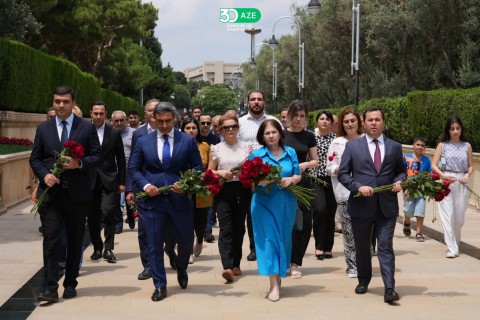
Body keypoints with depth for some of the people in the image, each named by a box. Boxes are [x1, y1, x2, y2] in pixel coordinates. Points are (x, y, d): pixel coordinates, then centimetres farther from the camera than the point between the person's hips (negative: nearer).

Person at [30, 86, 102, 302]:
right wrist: (44, 174, -10)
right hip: (51, 192, 0)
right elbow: (35, 159, 9)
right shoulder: (43, 128, 8)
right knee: (50, 239, -7)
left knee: (75, 241, 9)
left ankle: (70, 284, 21)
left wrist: (79, 163, -18)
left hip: (77, 193, 0)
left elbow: (97, 157, 0)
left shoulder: (87, 128, 2)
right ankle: (49, 288, -7)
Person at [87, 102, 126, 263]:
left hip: (109, 180, -1)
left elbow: (121, 159, 5)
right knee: (92, 217, 7)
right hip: (90, 181, 1)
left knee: (108, 212, -14)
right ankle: (97, 247, 23)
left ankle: (108, 249, -4)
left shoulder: (114, 133, 2)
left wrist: (122, 182, 1)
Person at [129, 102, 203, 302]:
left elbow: (198, 168, 3)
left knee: (186, 240, 10)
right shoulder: (143, 142, 5)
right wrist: (145, 185, -10)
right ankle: (159, 286, 11)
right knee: (154, 245, 1)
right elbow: (133, 169, 7)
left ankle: (181, 269, 41)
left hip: (180, 198, 0)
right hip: (153, 199, 0)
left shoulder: (188, 141, 2)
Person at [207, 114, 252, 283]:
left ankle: (236, 264, 20)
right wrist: (220, 173, -12)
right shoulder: (216, 148, 6)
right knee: (226, 228, -12)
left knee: (239, 228, 8)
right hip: (223, 191, -2)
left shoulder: (246, 147, 8)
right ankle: (227, 267, -22)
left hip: (243, 191, 2)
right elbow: (210, 172, 7)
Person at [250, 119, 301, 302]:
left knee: (284, 238, 9)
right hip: (264, 203, -3)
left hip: (287, 203, 3)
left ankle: (280, 275, 27)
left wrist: (290, 180, -10)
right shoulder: (256, 155, 0)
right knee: (268, 238, -7)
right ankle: (274, 284, -6)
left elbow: (298, 176, 11)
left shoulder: (290, 153, 7)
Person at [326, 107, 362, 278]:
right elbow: (329, 168, 7)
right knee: (349, 231, 0)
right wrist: (340, 169, -11)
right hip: (344, 193, 0)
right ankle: (352, 266, 9)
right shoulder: (337, 143, 8)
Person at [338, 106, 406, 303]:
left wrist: (399, 181, -5)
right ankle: (363, 281, 31)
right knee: (362, 248, 13)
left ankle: (389, 288, -8)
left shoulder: (395, 147, 9)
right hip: (361, 205, 0)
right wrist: (358, 186, -14)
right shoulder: (352, 146, 4)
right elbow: (343, 174, 2)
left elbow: (401, 171, 18)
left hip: (387, 206, 0)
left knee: (386, 247, -5)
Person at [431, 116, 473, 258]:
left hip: (461, 184, 2)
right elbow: (434, 165, 2)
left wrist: (467, 175, -7)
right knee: (448, 215, -7)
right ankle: (452, 248, -7)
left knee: (459, 217, 4)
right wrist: (443, 175, -15)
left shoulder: (467, 146, 8)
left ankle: (455, 243, 26)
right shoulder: (442, 145, 4)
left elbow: (471, 166, 14)